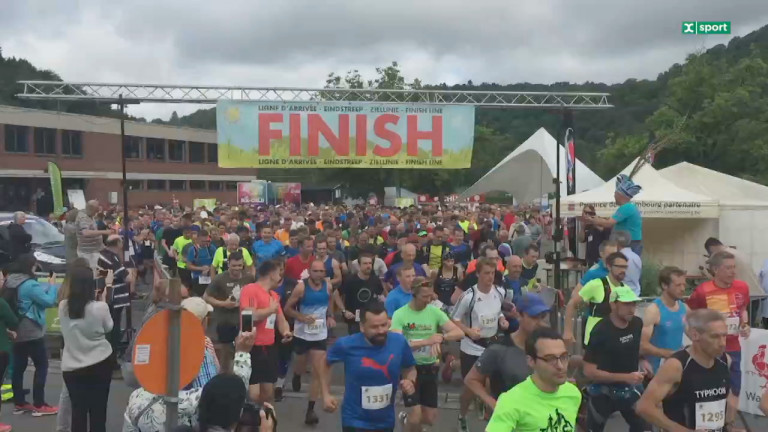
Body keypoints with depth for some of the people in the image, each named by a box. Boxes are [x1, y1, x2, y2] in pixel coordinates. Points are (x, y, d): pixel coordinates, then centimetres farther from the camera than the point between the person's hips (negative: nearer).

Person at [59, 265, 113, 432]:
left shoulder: (63, 307, -5)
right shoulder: (100, 307, -15)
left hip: (72, 367, 3)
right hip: (100, 364, -3)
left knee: (78, 412, 9)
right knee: (98, 411, 9)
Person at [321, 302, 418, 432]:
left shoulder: (399, 342, -14)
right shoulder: (346, 345, -19)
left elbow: (410, 368, 5)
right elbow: (326, 364, 3)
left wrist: (411, 382, -16)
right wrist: (326, 394, -2)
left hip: (386, 421, 4)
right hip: (355, 421, -4)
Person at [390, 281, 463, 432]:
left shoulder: (435, 312, -4)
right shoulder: (400, 314, -13)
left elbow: (459, 333, -9)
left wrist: (441, 337, -29)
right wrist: (427, 341, -30)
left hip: (430, 368, 3)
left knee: (430, 419, 11)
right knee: (416, 417, -8)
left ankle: (408, 418, 42)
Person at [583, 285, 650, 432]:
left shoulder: (637, 324, -6)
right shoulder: (600, 331, -23)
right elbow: (589, 371, -23)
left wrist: (642, 361, -5)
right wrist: (625, 377, -27)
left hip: (631, 388, 5)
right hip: (604, 391, -4)